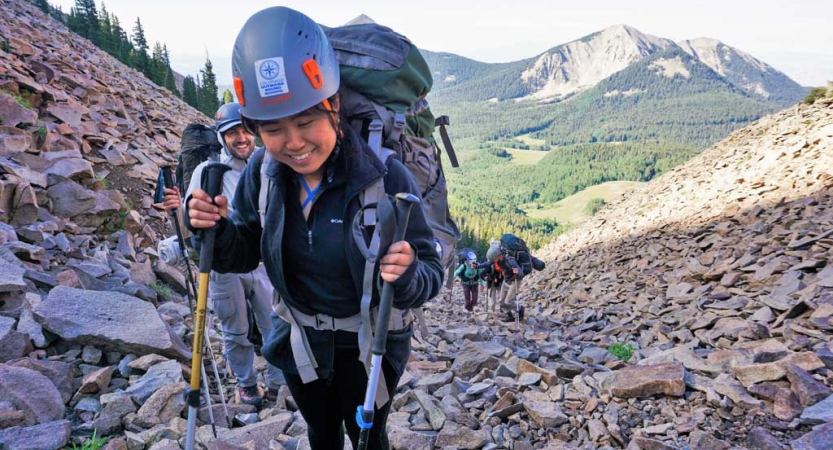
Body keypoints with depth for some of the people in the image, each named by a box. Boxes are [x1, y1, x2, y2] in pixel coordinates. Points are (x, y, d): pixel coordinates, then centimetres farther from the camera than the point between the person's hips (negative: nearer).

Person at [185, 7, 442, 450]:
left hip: (369, 342, -3)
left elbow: (430, 275, -23)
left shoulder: (384, 175, -28)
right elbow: (243, 255, -2)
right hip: (300, 341, 4)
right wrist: (215, 229, -23)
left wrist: (407, 273, -45)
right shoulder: (263, 171, -16)